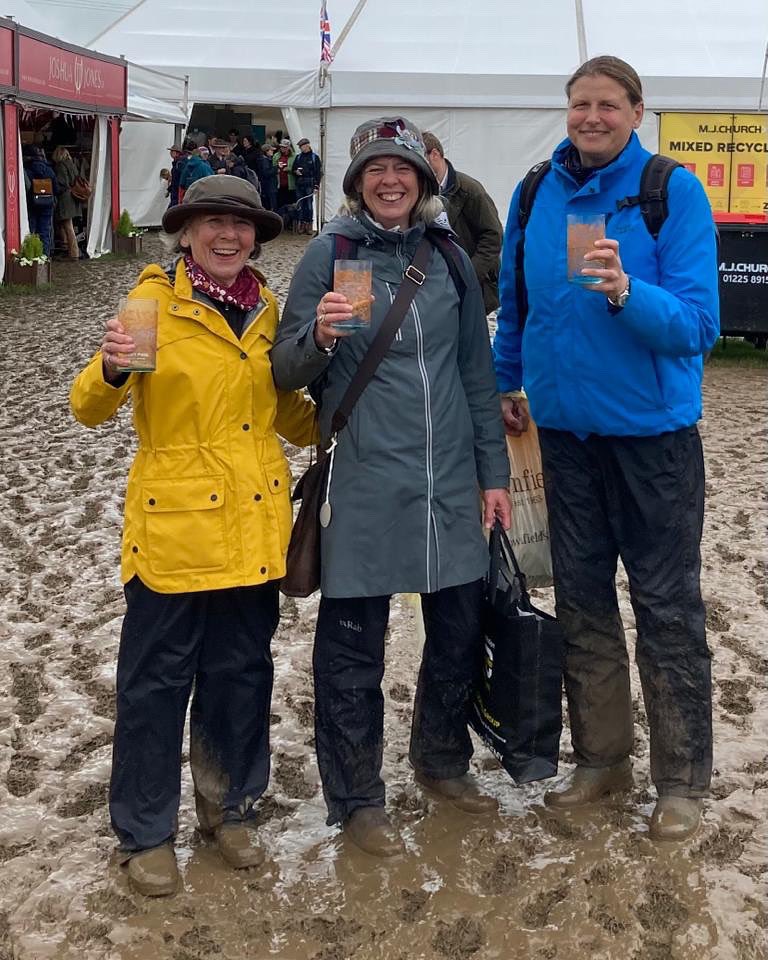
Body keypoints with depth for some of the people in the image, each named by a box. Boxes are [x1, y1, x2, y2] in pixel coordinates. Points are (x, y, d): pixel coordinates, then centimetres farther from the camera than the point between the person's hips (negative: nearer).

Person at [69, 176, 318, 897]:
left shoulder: (265, 307, 6)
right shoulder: (155, 298, -8)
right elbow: (89, 407, -13)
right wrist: (111, 369, -34)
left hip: (254, 521, 5)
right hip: (173, 520, -4)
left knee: (242, 671, 15)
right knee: (156, 679, 5)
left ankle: (228, 806, 35)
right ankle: (145, 832, 23)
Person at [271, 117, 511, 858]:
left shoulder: (449, 257, 7)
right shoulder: (330, 253, -3)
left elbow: (477, 373, 11)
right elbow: (286, 373, -3)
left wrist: (494, 473, 9)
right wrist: (319, 337, -24)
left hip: (450, 479, 4)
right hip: (364, 481, -4)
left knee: (460, 628, 13)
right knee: (353, 645, 4)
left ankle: (442, 761, 36)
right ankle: (356, 800, 20)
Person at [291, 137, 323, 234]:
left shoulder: (314, 157, 0)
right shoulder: (298, 157, 13)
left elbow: (318, 172, -2)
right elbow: (293, 169, 21)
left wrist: (316, 186, -9)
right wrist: (296, 171, -3)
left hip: (309, 184, -4)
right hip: (299, 184, 4)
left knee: (309, 204, -4)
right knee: (300, 204, 4)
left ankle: (309, 224, 2)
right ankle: (301, 223, 9)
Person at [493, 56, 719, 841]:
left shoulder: (673, 192, -13)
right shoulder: (537, 193, 0)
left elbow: (696, 323, -19)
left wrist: (627, 292, -35)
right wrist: (505, 382, 17)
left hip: (652, 430, -4)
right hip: (564, 426, 5)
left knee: (666, 606, 4)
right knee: (581, 599, 14)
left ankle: (681, 779, 19)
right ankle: (600, 756, 31)